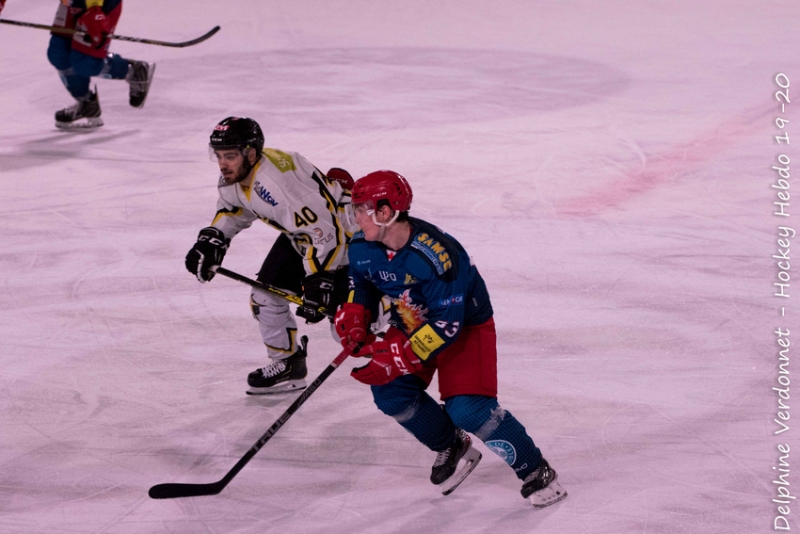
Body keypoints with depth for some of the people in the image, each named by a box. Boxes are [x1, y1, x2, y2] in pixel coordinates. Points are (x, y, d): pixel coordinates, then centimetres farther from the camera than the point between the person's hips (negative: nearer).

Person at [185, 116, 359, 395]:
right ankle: (288, 365, 27)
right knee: (265, 297, 7)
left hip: (344, 233, -9)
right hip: (299, 234, 9)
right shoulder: (234, 173, -9)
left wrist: (316, 283, -39)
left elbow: (325, 232, -38)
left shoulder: (280, 182, -38)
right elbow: (232, 209, 15)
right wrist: (211, 240, 1)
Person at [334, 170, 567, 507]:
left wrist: (395, 359, -37)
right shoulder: (361, 247, -14)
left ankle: (536, 471, -5)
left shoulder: (435, 255, -37)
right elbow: (361, 283, 10)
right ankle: (452, 448, 17)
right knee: (391, 393, -8)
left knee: (467, 408, -21)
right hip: (411, 323, 7)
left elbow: (447, 325, -35)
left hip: (465, 324, -7)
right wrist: (353, 319, -10)